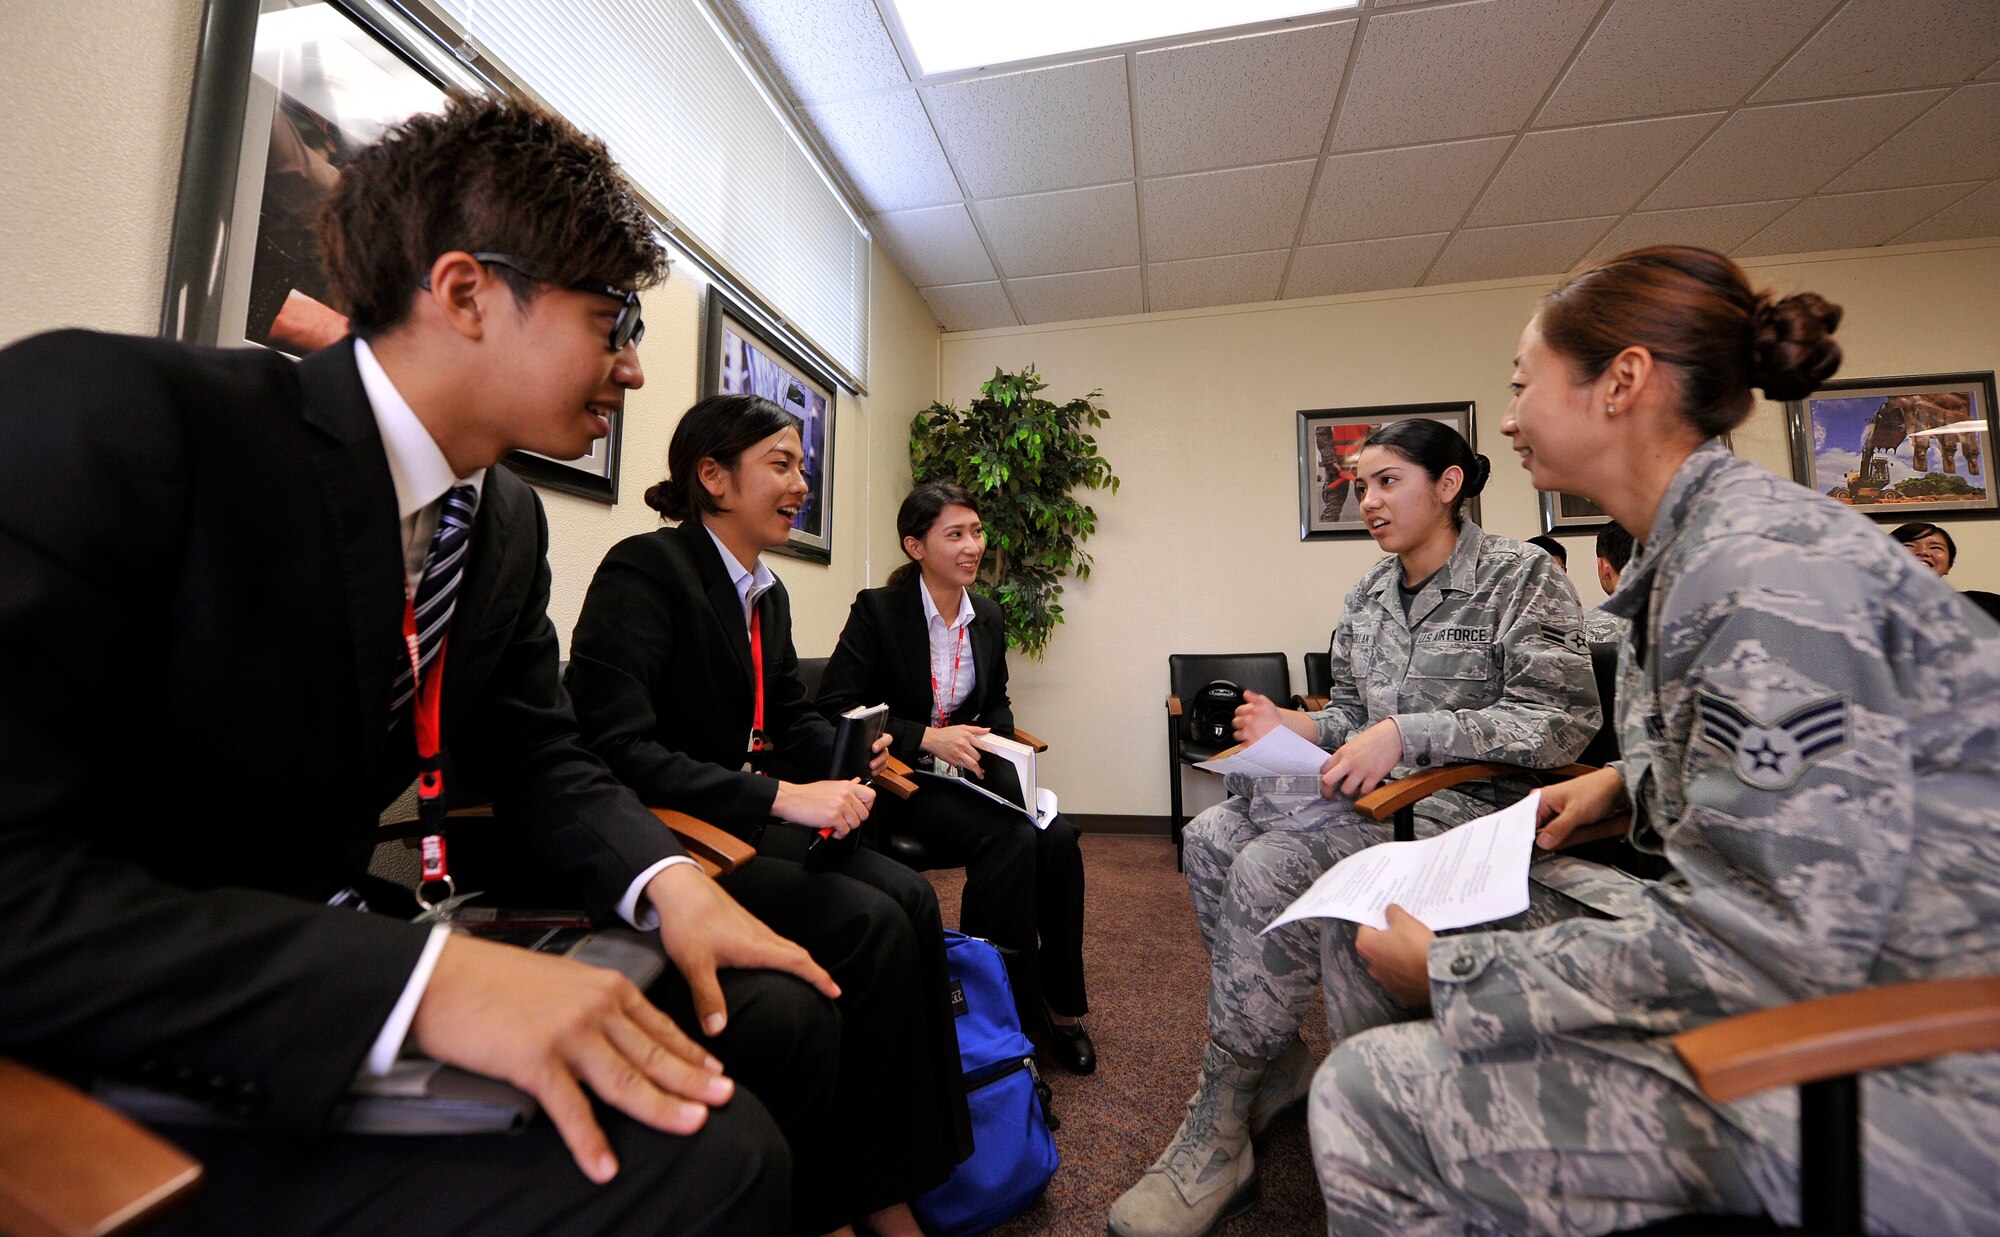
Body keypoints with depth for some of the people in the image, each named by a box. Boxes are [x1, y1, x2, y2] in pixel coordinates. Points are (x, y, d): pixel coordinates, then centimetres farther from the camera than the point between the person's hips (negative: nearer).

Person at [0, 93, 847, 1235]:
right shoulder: (108, 414, -18)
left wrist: (667, 877, -11)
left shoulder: (511, 520, 2)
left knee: (779, 1013, -3)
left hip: (327, 961, 7)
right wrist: (423, 978, -33)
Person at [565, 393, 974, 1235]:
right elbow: (616, 747, -24)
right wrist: (782, 796, -28)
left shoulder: (767, 593, 11)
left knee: (909, 894, -14)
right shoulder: (645, 570, -14)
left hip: (748, 820, 8)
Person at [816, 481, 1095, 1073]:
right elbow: (835, 707, -13)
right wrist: (927, 737, -22)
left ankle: (1061, 1003, -2)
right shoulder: (877, 609, -9)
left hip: (967, 772, 6)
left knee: (1058, 837, -19)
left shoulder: (988, 616, 9)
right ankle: (1005, 1007, -11)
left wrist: (992, 741, -4)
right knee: (1011, 840, -29)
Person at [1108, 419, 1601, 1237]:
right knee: (1213, 838, -15)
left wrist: (1406, 732, -24)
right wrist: (1299, 728, -6)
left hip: (1466, 805, -7)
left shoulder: (1521, 577, -5)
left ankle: (1216, 1135, -10)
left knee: (1269, 867, -28)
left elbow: (1561, 722, -16)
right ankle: (1275, 1067, 2)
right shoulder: (1367, 596, 13)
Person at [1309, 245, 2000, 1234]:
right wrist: (1629, 784, 9)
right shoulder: (1702, 543, 8)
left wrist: (1450, 973, -20)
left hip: (1917, 1078, -10)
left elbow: (1772, 943, -25)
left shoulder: (1765, 566, -22)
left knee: (1366, 1095, -14)